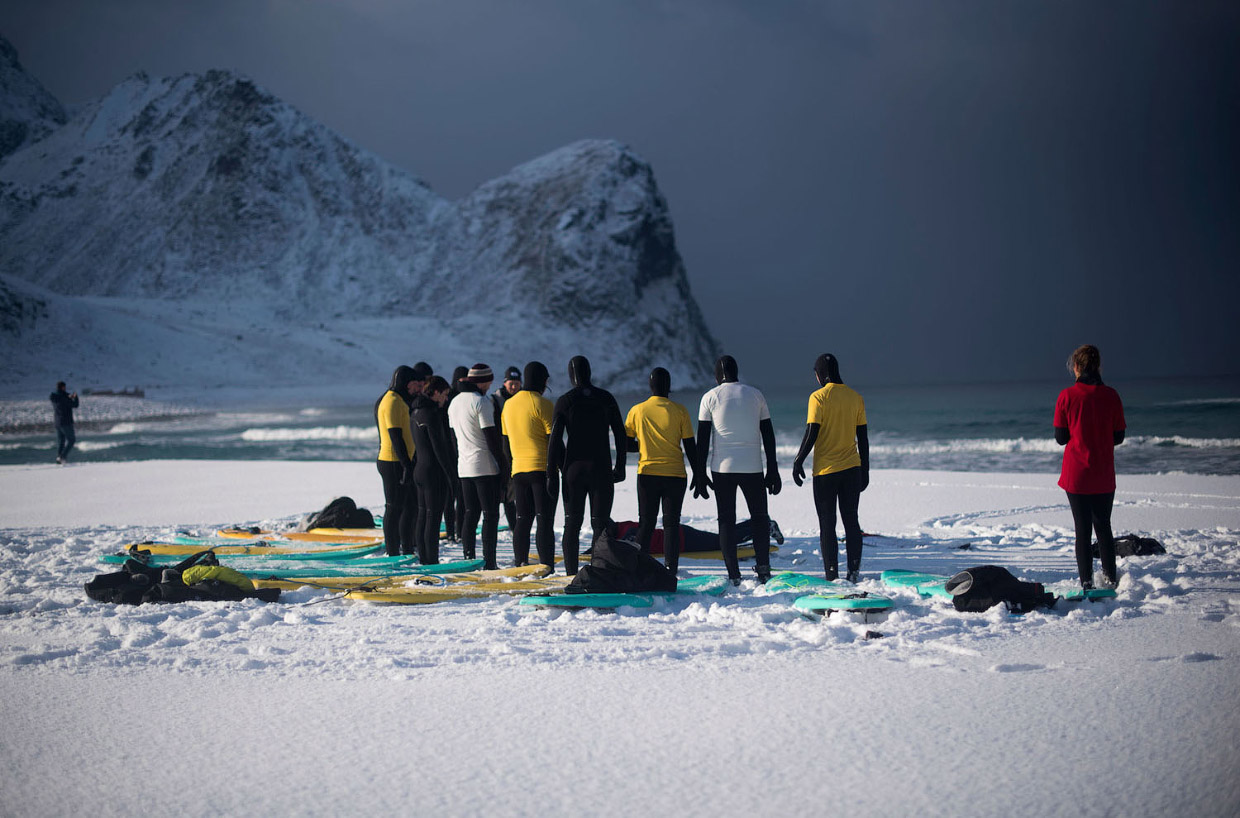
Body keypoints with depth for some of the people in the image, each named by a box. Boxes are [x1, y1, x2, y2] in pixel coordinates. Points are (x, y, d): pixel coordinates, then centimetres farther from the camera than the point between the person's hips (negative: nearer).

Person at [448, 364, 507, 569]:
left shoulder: (454, 402, 12)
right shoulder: (479, 401, -13)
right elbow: (491, 436, -14)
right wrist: (502, 462, -7)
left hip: (464, 467, 8)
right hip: (485, 466, -8)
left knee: (470, 514, 11)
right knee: (490, 514, -4)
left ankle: (468, 559, 9)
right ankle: (489, 561, -8)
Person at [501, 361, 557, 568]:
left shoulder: (508, 405, 12)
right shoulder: (542, 404, -9)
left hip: (518, 471, 6)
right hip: (543, 469, -6)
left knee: (523, 520, 11)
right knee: (544, 520, -6)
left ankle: (520, 565, 10)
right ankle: (547, 567, -10)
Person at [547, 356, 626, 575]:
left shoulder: (565, 401, -4)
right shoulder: (606, 398, 2)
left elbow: (554, 440, -6)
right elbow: (621, 435, 5)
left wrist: (552, 475, -3)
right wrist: (620, 466, 15)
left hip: (573, 468, 0)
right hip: (601, 469, 0)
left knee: (572, 524, 7)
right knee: (600, 524, 3)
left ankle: (571, 575, 4)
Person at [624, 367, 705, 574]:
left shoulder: (637, 411, 0)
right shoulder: (679, 411, -3)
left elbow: (628, 445, 3)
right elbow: (690, 447, -1)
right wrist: (698, 475, 7)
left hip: (646, 474, 1)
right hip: (675, 475, -1)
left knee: (646, 522, 8)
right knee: (671, 523, 4)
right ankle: (670, 567, -3)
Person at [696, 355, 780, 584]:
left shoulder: (710, 397, 2)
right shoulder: (756, 395, 8)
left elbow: (702, 439, 0)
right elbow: (768, 435, 8)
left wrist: (701, 475, 3)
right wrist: (773, 470, 12)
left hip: (722, 469, -1)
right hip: (753, 468, 1)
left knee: (726, 521, 6)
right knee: (760, 517, 16)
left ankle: (734, 575, 1)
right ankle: (763, 565, 4)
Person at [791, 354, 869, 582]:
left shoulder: (818, 398, -9)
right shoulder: (856, 398, 5)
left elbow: (811, 435, -13)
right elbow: (863, 439, 8)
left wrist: (798, 462, -2)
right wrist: (865, 470, 14)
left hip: (825, 471, -4)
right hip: (852, 468, 4)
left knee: (827, 524, 1)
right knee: (851, 521, 11)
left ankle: (832, 576, 0)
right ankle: (854, 571, 9)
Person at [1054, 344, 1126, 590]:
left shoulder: (1067, 396, -9)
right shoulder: (1111, 396, -4)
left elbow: (1060, 438, -5)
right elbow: (1118, 437, 2)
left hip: (1076, 475, -2)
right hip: (1104, 477, 2)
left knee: (1082, 528, 4)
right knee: (1103, 525, 17)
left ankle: (1087, 583, 4)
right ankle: (1110, 578, 22)